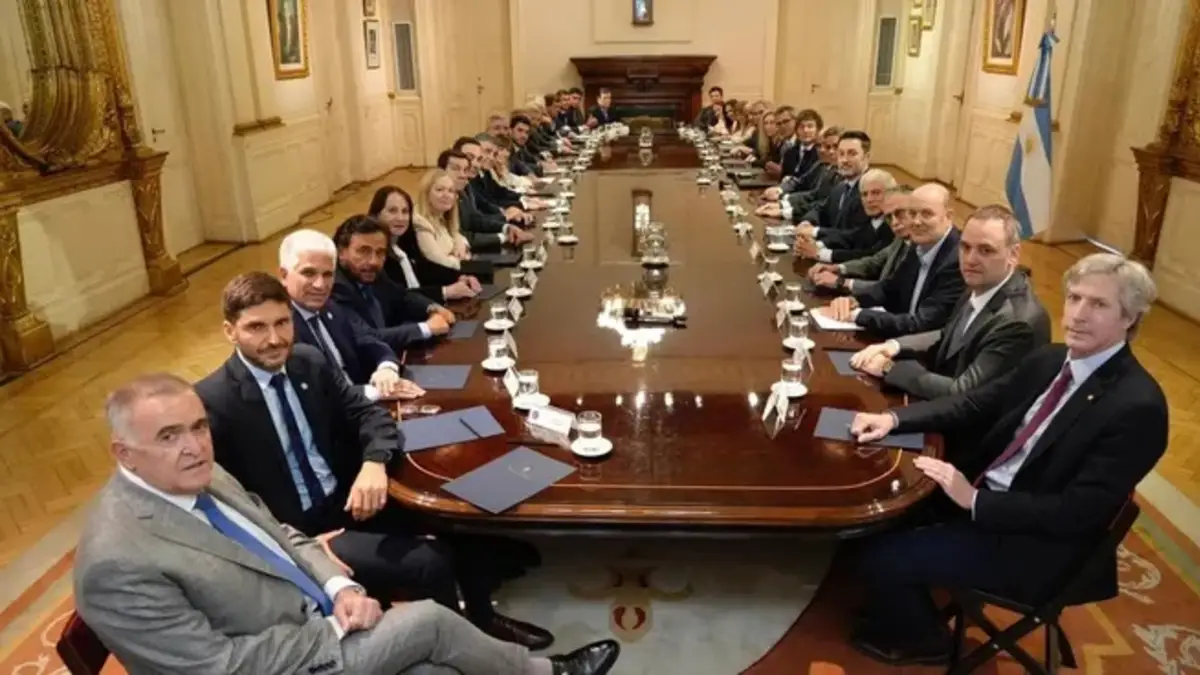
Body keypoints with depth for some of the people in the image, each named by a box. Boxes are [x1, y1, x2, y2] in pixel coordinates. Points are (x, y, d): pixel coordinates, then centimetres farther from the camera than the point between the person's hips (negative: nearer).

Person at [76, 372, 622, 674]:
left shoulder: (204, 480, 1)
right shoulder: (118, 561, -24)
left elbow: (282, 538, 11)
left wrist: (340, 589, -7)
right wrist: (336, 629, -17)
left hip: (321, 629, 8)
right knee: (428, 622, -14)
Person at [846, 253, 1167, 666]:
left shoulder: (1137, 406, -23)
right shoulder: (1050, 360, 3)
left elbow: (1078, 512, -24)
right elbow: (976, 404, 8)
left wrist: (975, 500, -24)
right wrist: (894, 418, -7)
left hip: (1036, 543, -8)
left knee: (882, 556, -13)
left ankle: (922, 639, 19)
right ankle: (897, 604, 27)